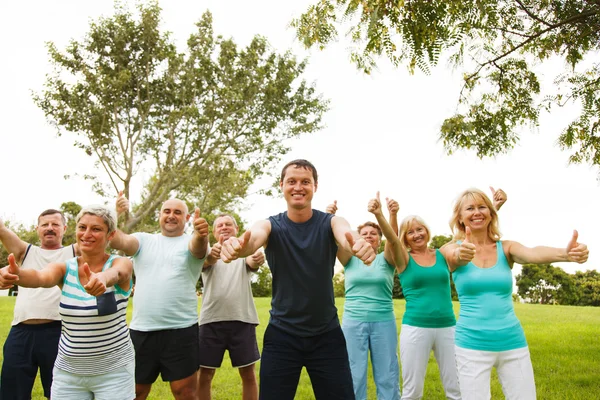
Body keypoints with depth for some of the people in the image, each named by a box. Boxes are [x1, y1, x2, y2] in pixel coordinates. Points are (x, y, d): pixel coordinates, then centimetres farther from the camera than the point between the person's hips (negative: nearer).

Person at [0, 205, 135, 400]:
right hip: (67, 371, 3)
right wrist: (17, 273, -45)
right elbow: (40, 277, -23)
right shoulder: (64, 268, -2)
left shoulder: (121, 263, -10)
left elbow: (114, 273, -34)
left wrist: (102, 279, -56)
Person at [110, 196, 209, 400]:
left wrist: (201, 234, -46)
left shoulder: (191, 241, 2)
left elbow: (199, 247, -22)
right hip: (140, 330, 3)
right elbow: (119, 242, -9)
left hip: (181, 330, -3)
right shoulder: (144, 239, 10)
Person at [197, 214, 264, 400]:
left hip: (242, 319, 0)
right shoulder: (209, 251, 7)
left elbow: (251, 263, -15)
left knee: (248, 373, 7)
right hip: (211, 320, 0)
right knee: (205, 373, 6)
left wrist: (257, 260, -41)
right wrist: (211, 256, -43)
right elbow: (206, 262, -18)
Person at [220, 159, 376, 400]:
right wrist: (238, 246, -54)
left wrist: (358, 245, -54)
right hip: (281, 335, 0)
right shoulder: (271, 226, -6)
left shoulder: (330, 222, -6)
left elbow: (346, 236, -29)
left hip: (327, 335, 0)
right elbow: (253, 239, -29)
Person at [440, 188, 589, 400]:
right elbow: (457, 257, -26)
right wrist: (462, 254, -51)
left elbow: (533, 254, -20)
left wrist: (565, 253, -42)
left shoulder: (506, 248, 1)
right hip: (472, 344, -2)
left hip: (512, 342, 2)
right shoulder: (452, 249, -3)